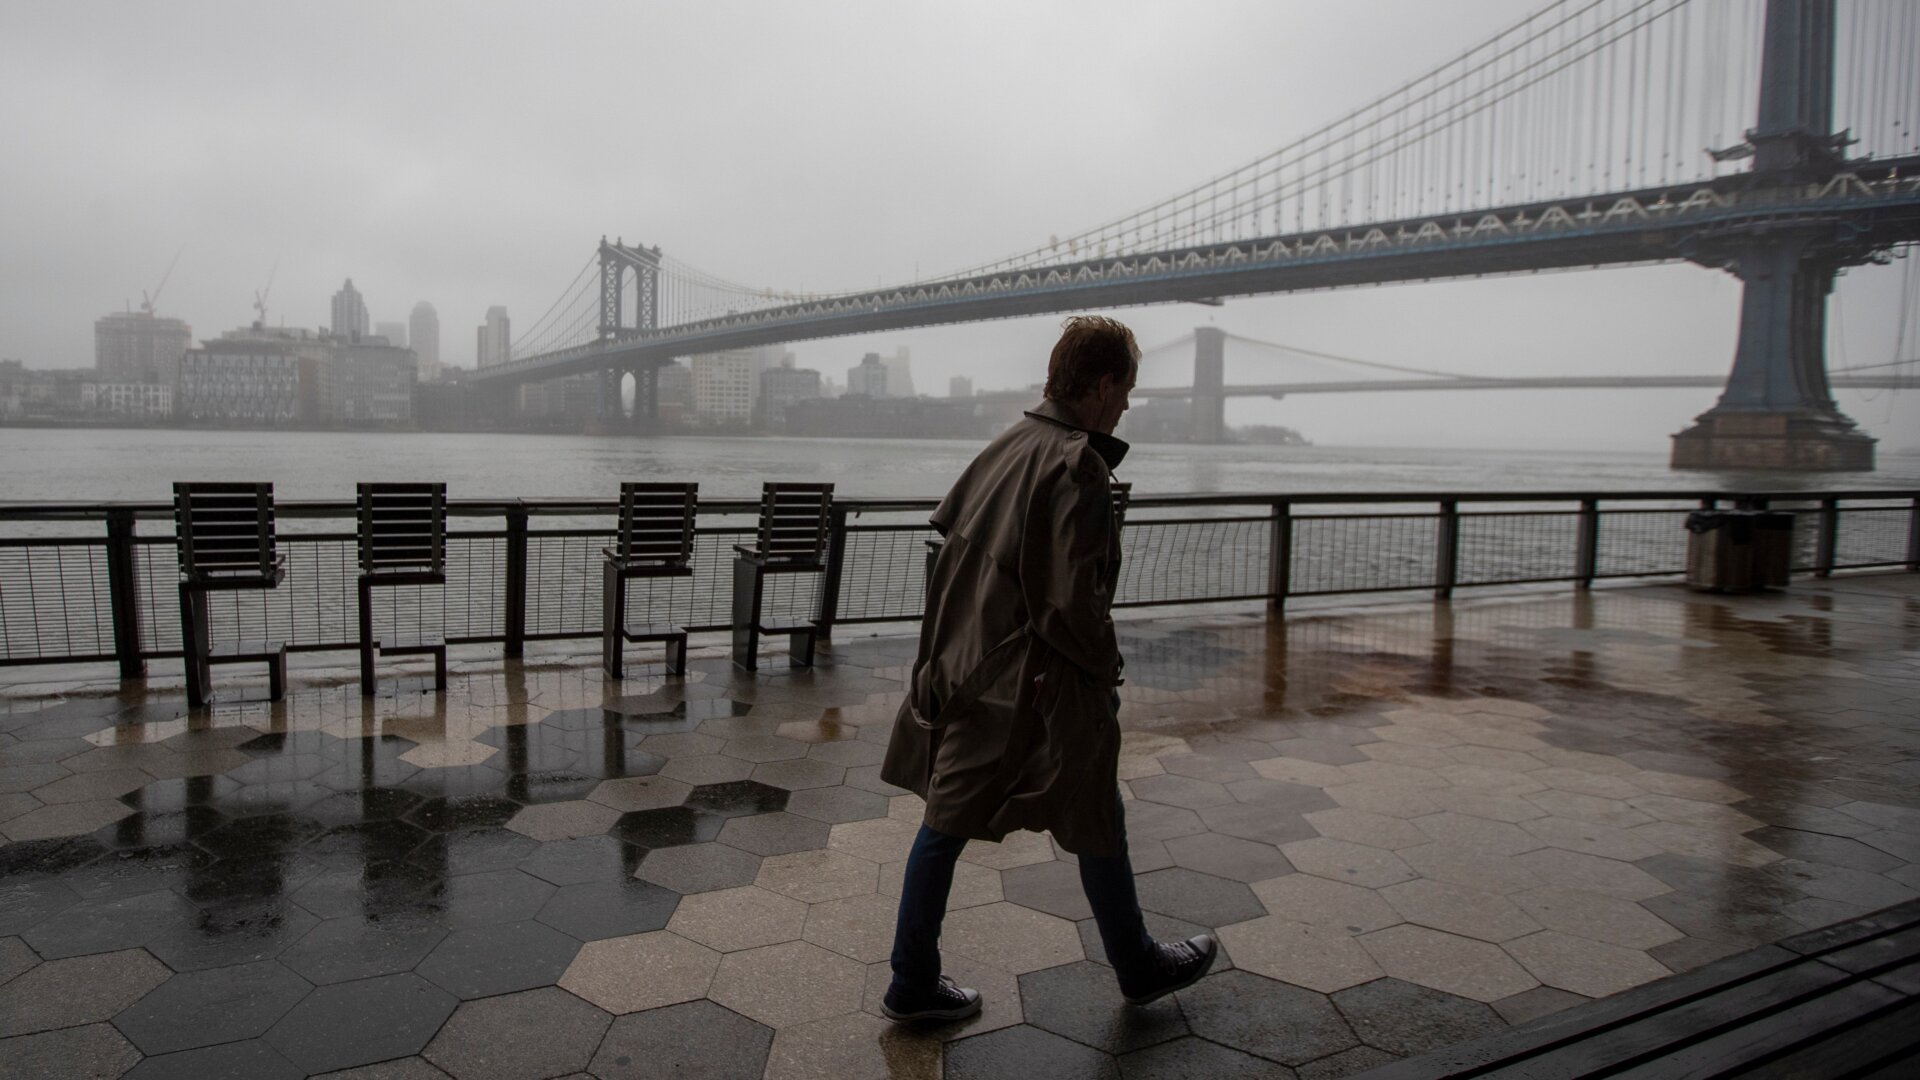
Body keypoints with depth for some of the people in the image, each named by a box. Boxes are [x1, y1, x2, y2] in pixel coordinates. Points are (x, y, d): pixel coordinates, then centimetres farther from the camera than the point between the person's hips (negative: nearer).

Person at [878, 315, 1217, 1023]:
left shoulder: (1008, 445, 6)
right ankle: (1139, 970, 34)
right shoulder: (1080, 468, -19)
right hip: (1037, 688, -8)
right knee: (1097, 828, 13)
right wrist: (1105, 662, -6)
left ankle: (912, 984, 25)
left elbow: (946, 519, 19)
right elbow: (1073, 601, -23)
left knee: (946, 823, 14)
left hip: (962, 670, 8)